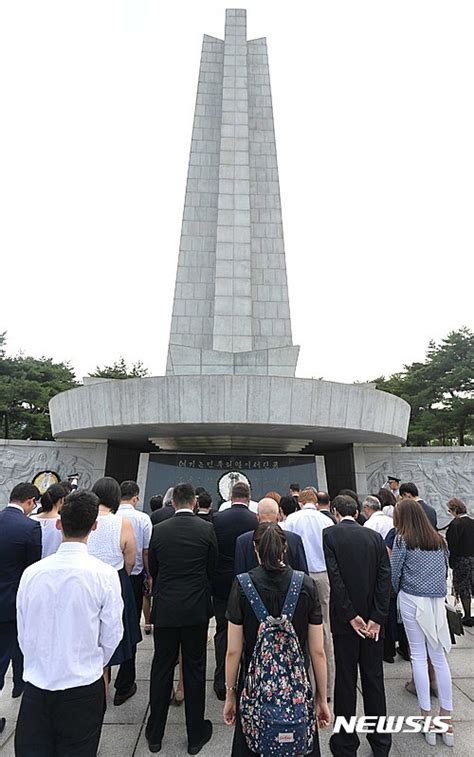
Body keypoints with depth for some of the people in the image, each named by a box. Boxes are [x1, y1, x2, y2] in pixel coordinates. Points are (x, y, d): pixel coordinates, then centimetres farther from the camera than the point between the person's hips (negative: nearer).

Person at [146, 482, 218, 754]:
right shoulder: (207, 529, -12)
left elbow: (152, 569, 4)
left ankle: (155, 735, 32)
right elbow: (213, 568, 0)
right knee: (195, 669, 14)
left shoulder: (158, 530, -8)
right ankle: (196, 735, 29)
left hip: (165, 608, 1)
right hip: (197, 609, -1)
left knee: (161, 669, 17)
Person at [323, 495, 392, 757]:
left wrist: (351, 616, -10)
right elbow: (385, 577, -6)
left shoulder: (330, 535, -11)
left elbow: (335, 577, -16)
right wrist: (376, 618, -6)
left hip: (344, 618, -3)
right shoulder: (375, 536, -1)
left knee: (345, 681, 11)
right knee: (374, 679, 18)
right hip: (373, 618, 3)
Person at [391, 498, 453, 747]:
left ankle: (426, 716, 13)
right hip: (437, 600, 4)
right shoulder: (439, 540, 6)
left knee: (419, 656, 6)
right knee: (439, 657, 12)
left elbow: (394, 573, -4)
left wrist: (396, 593, 14)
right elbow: (445, 570, 13)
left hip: (412, 599, -4)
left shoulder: (403, 540, -7)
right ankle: (446, 717, 17)